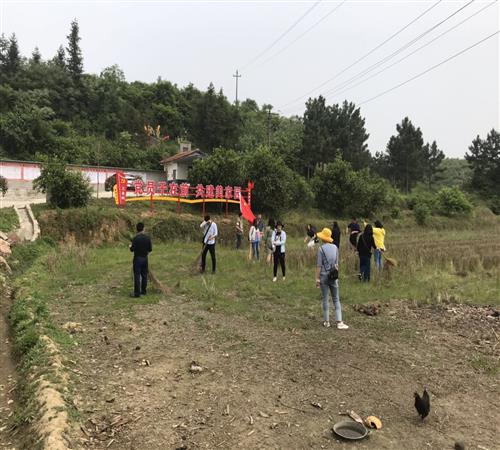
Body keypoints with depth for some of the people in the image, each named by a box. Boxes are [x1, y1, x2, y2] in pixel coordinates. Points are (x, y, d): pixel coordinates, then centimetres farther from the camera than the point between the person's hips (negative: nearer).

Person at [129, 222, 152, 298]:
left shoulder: (136, 238, -15)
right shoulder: (148, 237, -1)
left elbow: (132, 249, -13)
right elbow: (150, 249, 1)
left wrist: (130, 247, 9)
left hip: (137, 258, -5)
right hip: (145, 258, 5)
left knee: (137, 275, -1)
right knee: (144, 275, 13)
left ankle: (137, 293, 2)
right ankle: (143, 291, 20)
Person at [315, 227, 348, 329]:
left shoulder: (321, 249, -11)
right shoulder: (335, 247, 2)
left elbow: (319, 265, -11)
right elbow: (337, 263, 8)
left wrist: (317, 278, -6)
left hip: (324, 276, -3)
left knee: (325, 299, 7)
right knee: (336, 299, 8)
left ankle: (326, 321, 14)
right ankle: (339, 322, 1)